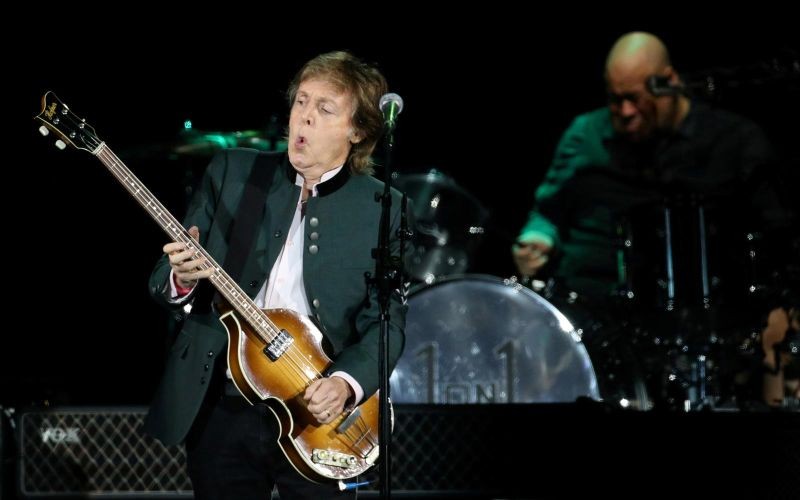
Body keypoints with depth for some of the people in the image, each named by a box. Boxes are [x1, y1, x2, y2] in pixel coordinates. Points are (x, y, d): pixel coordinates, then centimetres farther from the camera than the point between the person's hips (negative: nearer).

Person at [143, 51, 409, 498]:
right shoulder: (232, 172, 5)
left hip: (318, 415, -1)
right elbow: (163, 281, 6)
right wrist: (181, 279, -18)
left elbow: (387, 318, -2)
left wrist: (346, 383, -19)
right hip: (223, 408, 1)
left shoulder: (381, 208, 2)